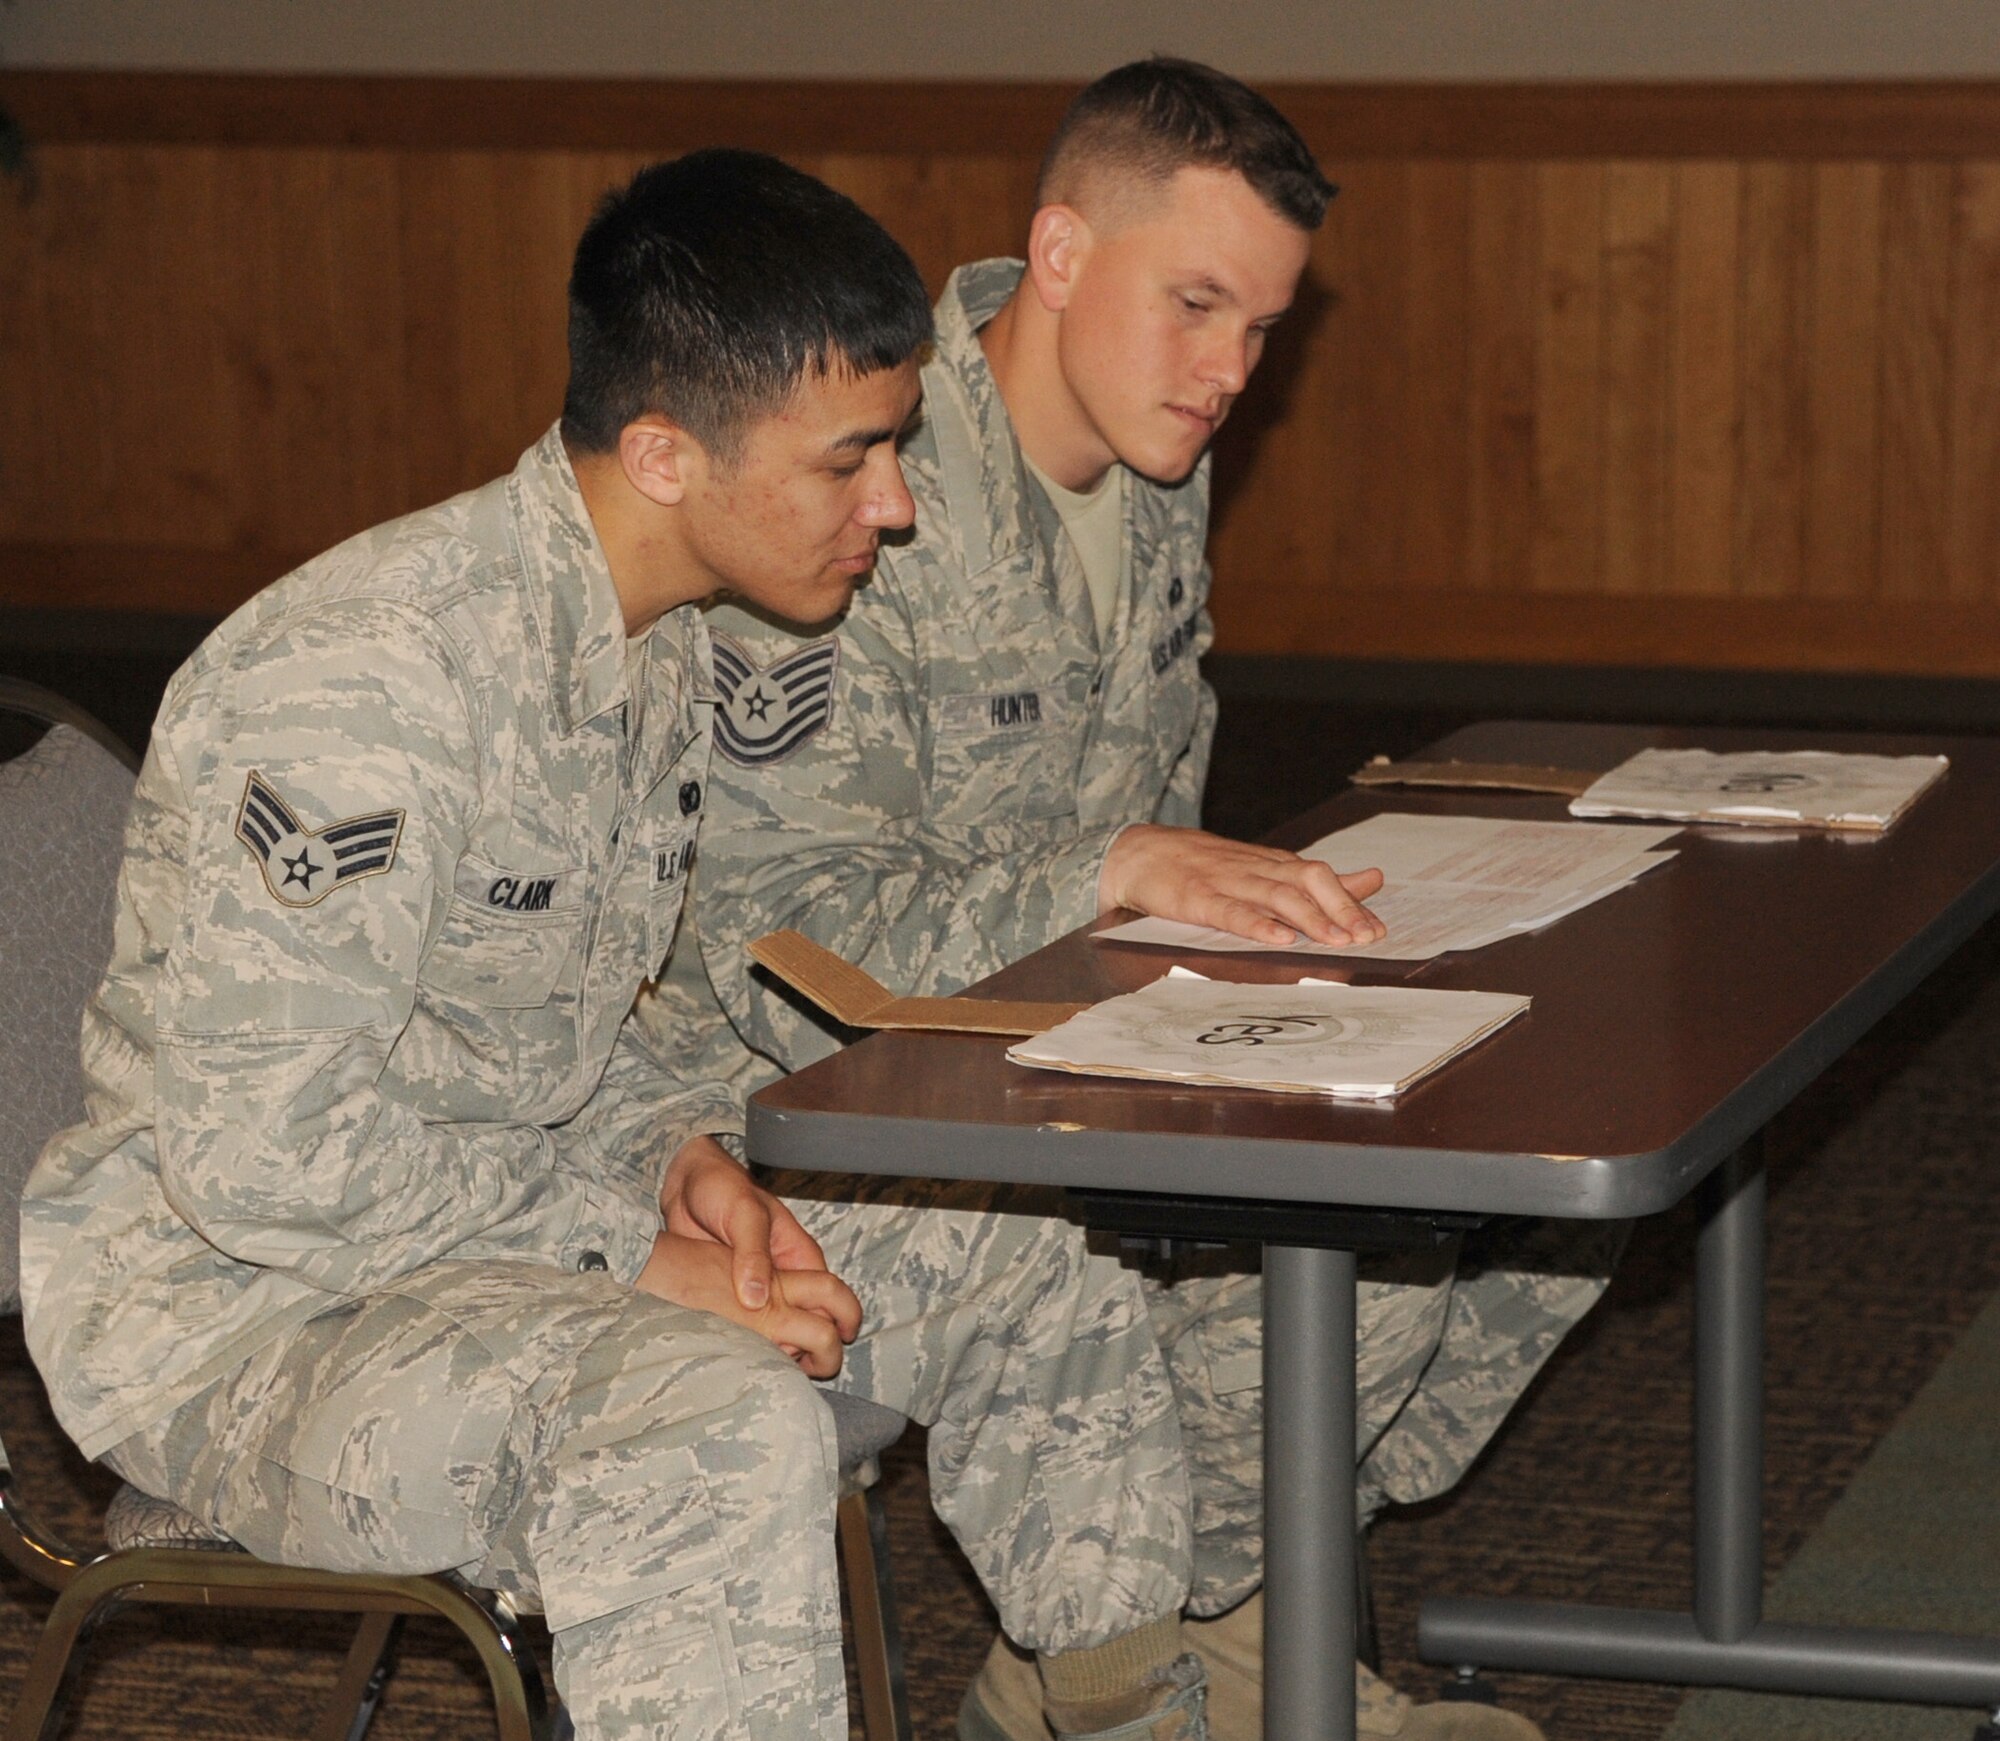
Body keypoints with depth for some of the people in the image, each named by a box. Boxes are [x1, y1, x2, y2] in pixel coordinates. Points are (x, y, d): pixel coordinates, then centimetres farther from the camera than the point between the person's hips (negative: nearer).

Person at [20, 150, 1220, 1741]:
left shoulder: (663, 648, 5)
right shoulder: (373, 674, -26)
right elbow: (264, 1153, -28)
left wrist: (679, 1150, -4)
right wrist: (627, 1248, -22)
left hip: (504, 1209, 10)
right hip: (236, 1302, -9)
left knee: (1050, 1300, 7)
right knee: (723, 1428, -36)